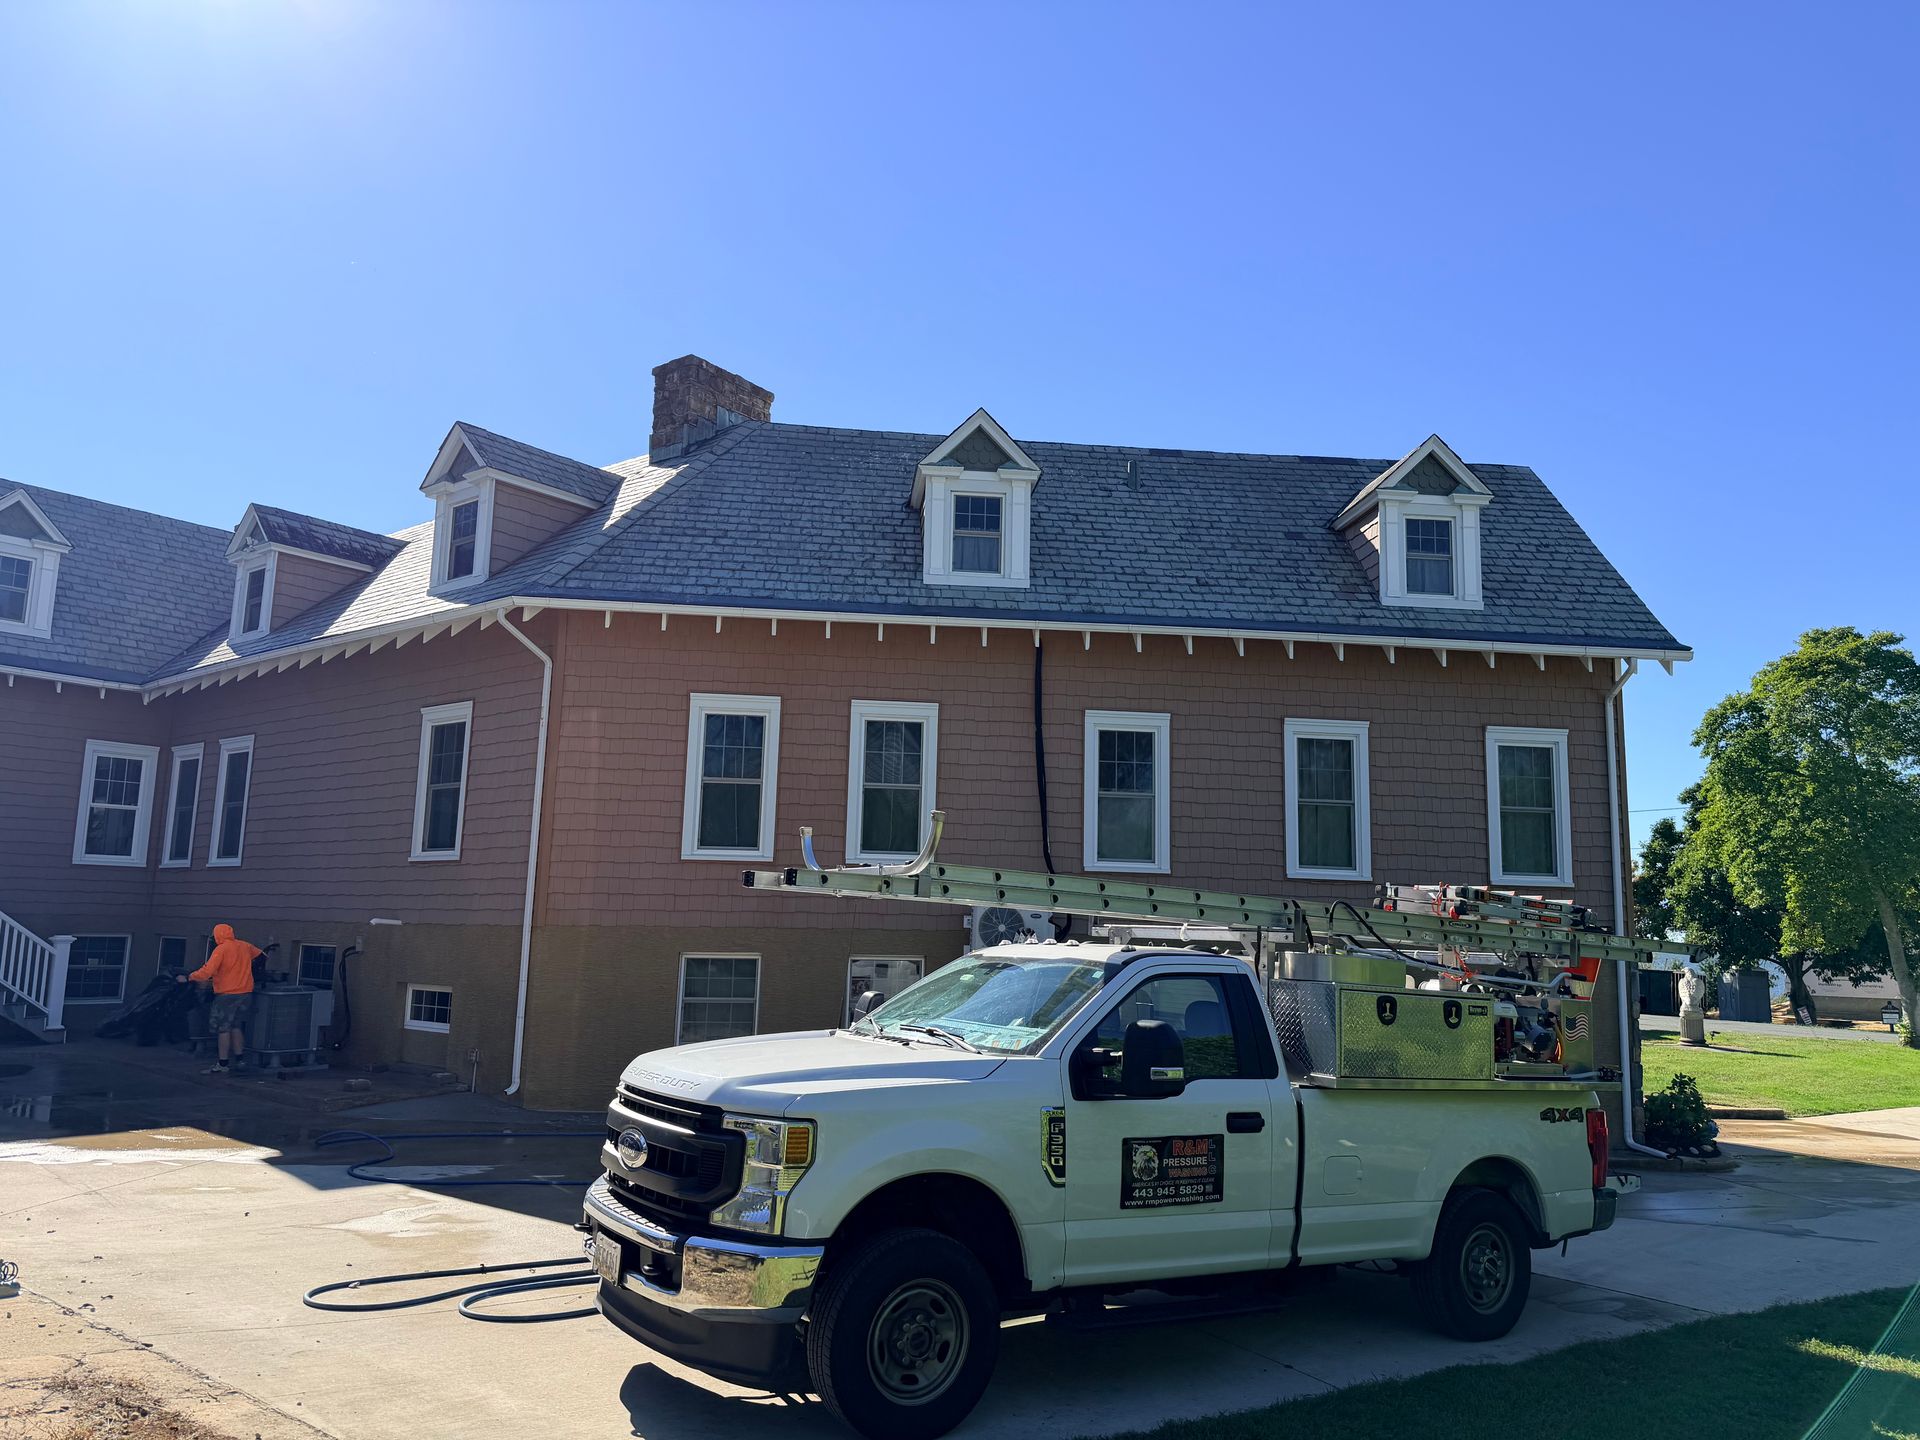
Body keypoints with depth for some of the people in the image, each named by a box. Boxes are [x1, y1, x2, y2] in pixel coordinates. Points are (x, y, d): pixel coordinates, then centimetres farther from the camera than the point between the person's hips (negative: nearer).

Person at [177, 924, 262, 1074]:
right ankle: (239, 1060, 19)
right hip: (245, 993, 7)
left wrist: (188, 978, -9)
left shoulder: (221, 949, -12)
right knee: (236, 1026, 17)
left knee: (223, 1029, -2)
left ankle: (222, 1065, -3)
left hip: (227, 994, -7)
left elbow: (207, 971, -19)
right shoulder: (245, 946, 9)